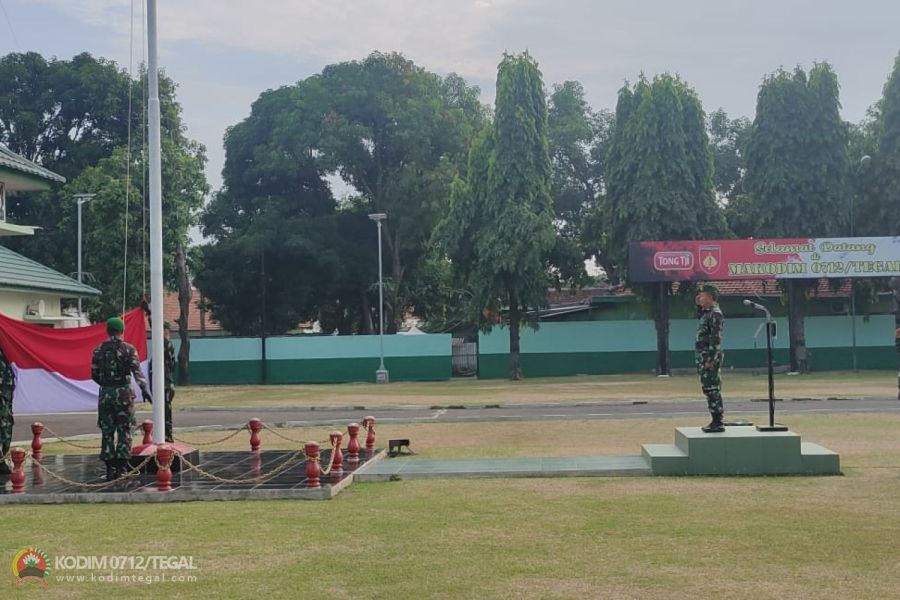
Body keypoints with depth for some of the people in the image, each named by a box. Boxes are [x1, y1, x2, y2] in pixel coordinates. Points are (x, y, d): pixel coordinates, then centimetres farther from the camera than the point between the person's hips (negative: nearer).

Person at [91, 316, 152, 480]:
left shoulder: (99, 350, 5)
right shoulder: (128, 349, -4)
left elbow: (94, 374, 7)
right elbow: (136, 370, -18)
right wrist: (144, 388, -27)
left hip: (105, 393, 3)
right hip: (123, 393, -2)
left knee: (107, 432, 8)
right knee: (124, 431, 4)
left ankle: (110, 469, 8)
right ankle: (122, 468, 1)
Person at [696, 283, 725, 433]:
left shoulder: (715, 314, -14)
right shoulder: (706, 313, 15)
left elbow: (716, 339, -20)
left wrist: (711, 359, -24)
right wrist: (699, 304, 22)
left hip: (710, 358, -10)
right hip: (704, 358, 10)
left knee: (712, 390, -8)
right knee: (708, 389, 12)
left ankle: (718, 423, -5)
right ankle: (715, 421, 16)